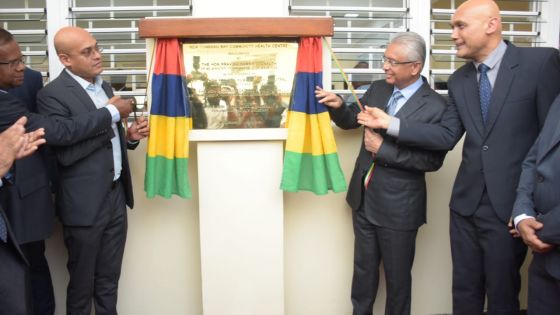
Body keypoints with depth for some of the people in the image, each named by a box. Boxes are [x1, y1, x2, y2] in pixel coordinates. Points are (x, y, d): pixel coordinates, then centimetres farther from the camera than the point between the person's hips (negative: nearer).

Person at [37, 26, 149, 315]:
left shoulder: (103, 85, 9)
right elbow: (65, 154, -21)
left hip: (116, 196, 6)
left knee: (109, 279, 18)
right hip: (85, 203, -6)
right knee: (82, 281, 12)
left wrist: (130, 136, -4)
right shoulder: (52, 95, -14)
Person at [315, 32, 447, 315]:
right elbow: (351, 121, 11)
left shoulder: (435, 106, -17)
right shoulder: (377, 89, 1)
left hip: (398, 206, -5)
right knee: (364, 267, 22)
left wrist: (384, 149, -22)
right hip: (364, 198, 6)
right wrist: (338, 106, -11)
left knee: (397, 275, 15)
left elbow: (433, 160, -20)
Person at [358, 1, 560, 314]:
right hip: (466, 201, 5)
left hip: (509, 203, -5)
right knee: (464, 288, 17)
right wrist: (391, 123, -8)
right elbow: (447, 135, 2)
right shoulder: (459, 80, 8)